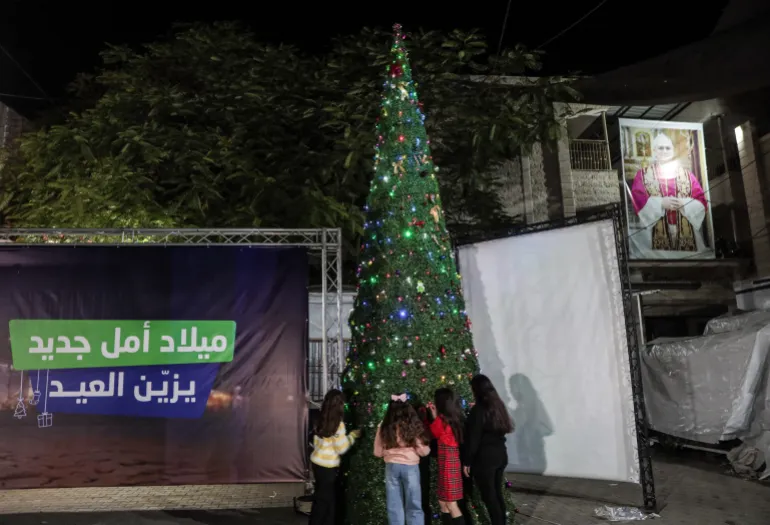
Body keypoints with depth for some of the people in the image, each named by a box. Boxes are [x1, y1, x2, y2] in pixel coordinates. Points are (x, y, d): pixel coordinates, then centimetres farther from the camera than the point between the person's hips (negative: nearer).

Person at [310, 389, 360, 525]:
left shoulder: (321, 421, 2)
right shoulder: (338, 424, -19)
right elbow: (342, 449, -15)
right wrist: (352, 436, -3)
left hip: (317, 462, 7)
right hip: (328, 466, -7)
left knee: (321, 498, 18)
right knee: (326, 499, 7)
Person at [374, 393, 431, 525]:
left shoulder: (384, 427, -3)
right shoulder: (413, 425, -9)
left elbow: (378, 452, 6)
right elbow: (423, 451, -3)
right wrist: (427, 448, 19)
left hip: (391, 467, 2)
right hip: (411, 467, -2)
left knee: (394, 507, 11)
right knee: (414, 507, 8)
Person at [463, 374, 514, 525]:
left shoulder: (478, 410, -17)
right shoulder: (498, 405, 5)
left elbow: (473, 439, -16)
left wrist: (467, 461, -9)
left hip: (484, 459, -8)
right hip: (500, 455, 8)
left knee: (489, 497, 1)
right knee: (498, 494, 16)